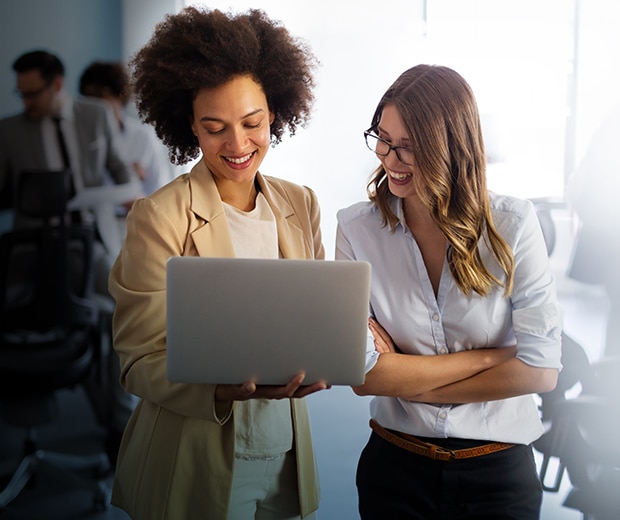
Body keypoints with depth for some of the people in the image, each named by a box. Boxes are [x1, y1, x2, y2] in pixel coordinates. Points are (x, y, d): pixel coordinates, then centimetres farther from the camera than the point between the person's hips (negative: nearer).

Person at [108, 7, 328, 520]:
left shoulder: (301, 205, 2)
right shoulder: (159, 218, -13)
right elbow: (141, 362, -13)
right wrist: (227, 389, -31)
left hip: (286, 456, 5)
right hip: (195, 467, -4)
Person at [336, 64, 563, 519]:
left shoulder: (512, 225, -10)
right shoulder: (357, 229, -9)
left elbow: (541, 370, -14)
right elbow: (363, 375, -15)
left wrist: (407, 380, -13)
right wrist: (495, 356, -14)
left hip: (500, 470, 0)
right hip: (396, 466, 1)